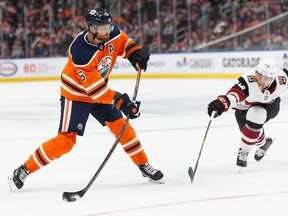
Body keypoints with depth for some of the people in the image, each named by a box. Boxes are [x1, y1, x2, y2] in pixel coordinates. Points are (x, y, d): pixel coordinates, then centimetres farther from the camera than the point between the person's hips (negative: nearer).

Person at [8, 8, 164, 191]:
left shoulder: (112, 35, -15)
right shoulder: (80, 52, -35)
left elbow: (123, 41, 12)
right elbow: (94, 88, -34)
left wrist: (135, 53, -6)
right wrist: (120, 101, -36)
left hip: (100, 90, 7)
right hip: (76, 95, -7)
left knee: (121, 126, 1)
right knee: (66, 139, -13)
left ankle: (143, 165, 19)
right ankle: (24, 171, -6)